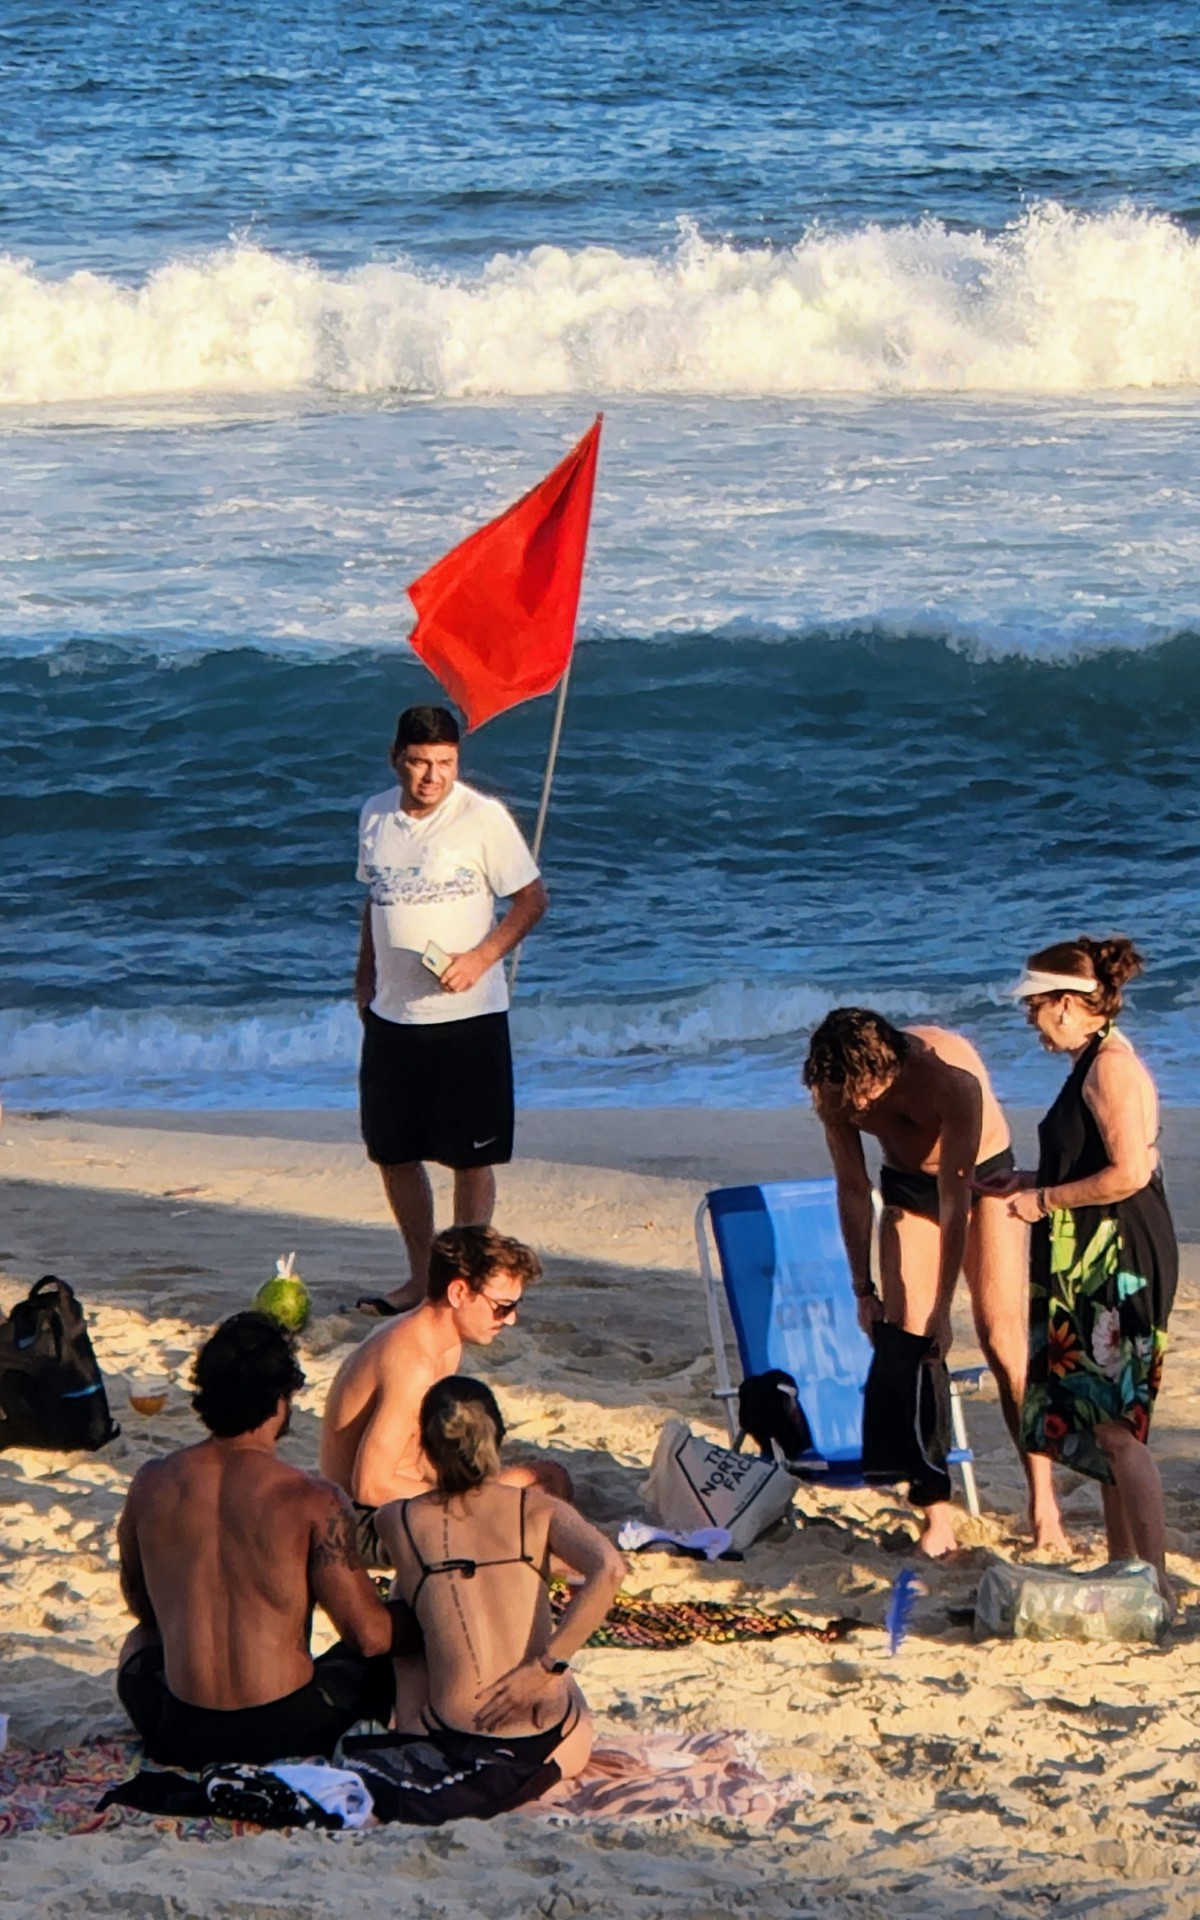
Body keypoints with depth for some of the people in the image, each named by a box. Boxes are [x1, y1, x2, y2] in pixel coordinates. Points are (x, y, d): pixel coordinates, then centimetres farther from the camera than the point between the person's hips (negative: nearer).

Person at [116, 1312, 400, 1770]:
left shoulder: (150, 1485, -4)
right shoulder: (311, 1501, -16)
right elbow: (370, 1637, -12)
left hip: (182, 1737, 3)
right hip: (288, 1729, -3)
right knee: (381, 1657, 27)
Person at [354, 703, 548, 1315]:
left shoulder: (483, 817, -10)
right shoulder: (376, 815, 7)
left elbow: (532, 898, -8)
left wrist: (481, 958, -19)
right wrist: (364, 977, 20)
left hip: (467, 1017, -6)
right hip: (392, 1014, 6)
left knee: (471, 1157, 0)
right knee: (392, 1151, 12)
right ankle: (421, 1276, 26)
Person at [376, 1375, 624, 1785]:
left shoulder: (399, 1521, 0)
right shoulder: (536, 1509, -1)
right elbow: (609, 1568, -18)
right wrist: (546, 1666, -17)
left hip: (455, 1749, -1)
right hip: (552, 1750, 1)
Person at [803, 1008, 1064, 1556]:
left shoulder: (950, 1078, -37)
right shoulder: (836, 1092, -22)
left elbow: (954, 1200, -33)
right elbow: (852, 1188, -8)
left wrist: (941, 1309, -31)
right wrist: (864, 1291, -7)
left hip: (982, 1177, -4)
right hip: (907, 1186, 4)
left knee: (1003, 1340, -11)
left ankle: (1043, 1505, -6)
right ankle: (936, 1516, -3)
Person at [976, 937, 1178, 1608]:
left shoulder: (1111, 1067, -17)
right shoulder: (1099, 1062, 14)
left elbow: (1127, 1174, -23)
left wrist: (1046, 1200, -14)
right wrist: (1038, 1183, 16)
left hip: (1118, 1268, -10)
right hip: (1096, 1268, 10)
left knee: (1118, 1427, -7)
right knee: (1104, 1421, 14)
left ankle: (1154, 1579, -4)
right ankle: (1124, 1566, 20)